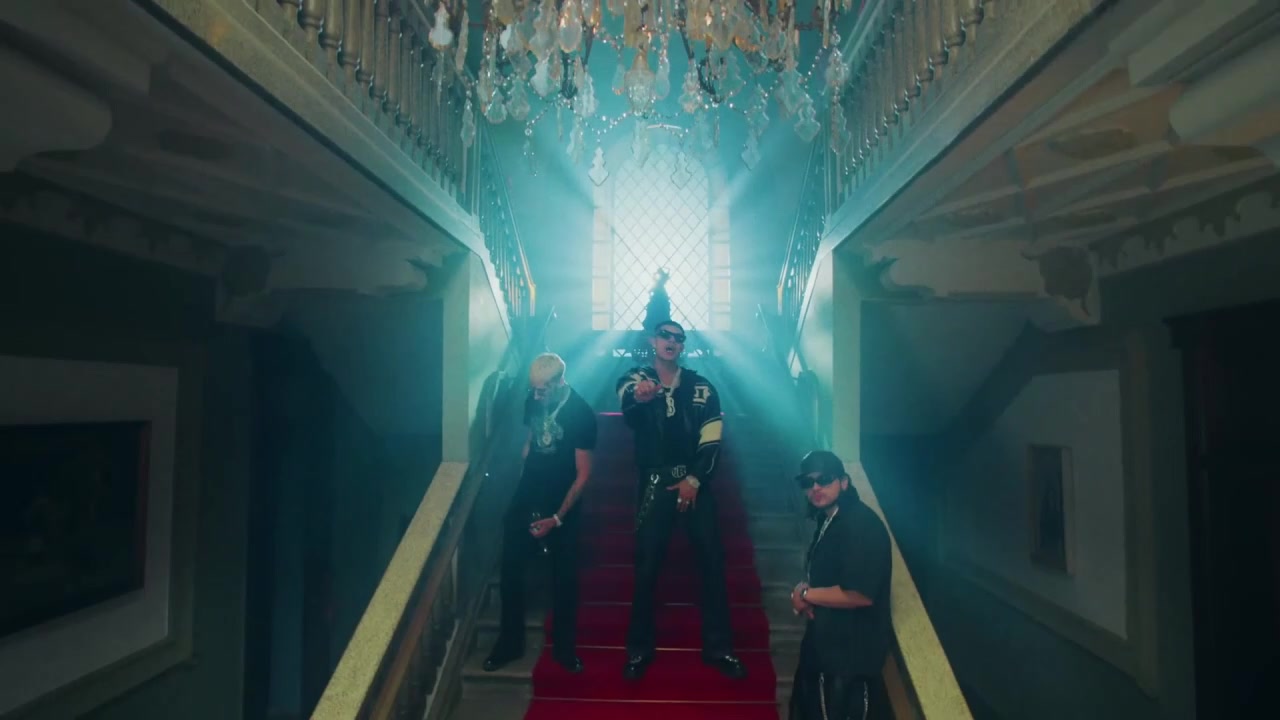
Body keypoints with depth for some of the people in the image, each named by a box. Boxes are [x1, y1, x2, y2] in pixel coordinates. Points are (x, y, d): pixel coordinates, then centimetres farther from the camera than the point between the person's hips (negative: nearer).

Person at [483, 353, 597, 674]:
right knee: (510, 571, 7)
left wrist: (557, 518, -15)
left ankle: (564, 647, 26)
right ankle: (509, 643, 26)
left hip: (561, 506, -4)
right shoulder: (533, 400, -3)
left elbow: (583, 473, -15)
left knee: (564, 578, 8)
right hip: (525, 499, 4)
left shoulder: (581, 414, -17)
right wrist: (523, 477, 12)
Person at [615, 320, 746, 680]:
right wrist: (639, 398, -48)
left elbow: (712, 441, 2)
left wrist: (694, 480, -8)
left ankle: (719, 647, 16)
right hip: (654, 484, -2)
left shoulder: (702, 387, 6)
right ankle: (639, 650, 15)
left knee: (711, 562, 3)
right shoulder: (635, 379, 0)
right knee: (646, 566, 1)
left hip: (695, 481, 2)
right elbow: (628, 408, -24)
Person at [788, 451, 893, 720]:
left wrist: (805, 593, -18)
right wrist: (805, 595, -4)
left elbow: (860, 594, -31)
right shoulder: (828, 520, 8)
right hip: (824, 643, 10)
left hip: (851, 652, -10)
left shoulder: (862, 525, -22)